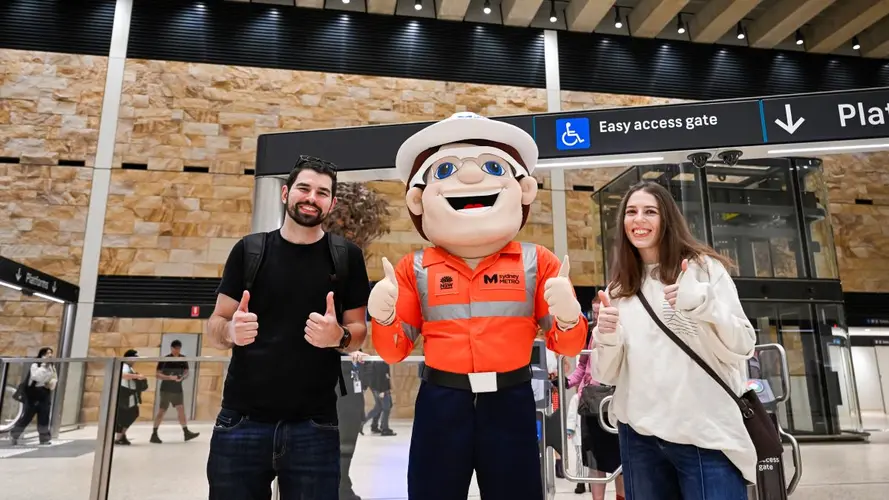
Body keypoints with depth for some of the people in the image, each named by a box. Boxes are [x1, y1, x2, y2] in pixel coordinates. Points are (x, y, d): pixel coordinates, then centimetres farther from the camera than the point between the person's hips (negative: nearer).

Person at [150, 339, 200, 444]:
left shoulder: (183, 359, 3)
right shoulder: (164, 360, -11)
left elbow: (186, 372, 7)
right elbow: (157, 375, -13)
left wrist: (182, 377, -14)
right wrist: (169, 377, -26)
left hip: (178, 389, 5)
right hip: (166, 390, -5)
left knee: (181, 410, 3)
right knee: (162, 411, 0)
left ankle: (186, 433, 6)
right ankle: (154, 434, 10)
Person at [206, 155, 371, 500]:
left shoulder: (347, 257, 2)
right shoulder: (249, 249, 3)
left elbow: (358, 330, 6)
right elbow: (215, 324, 6)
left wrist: (339, 337, -17)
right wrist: (231, 331, -17)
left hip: (314, 427, 0)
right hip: (241, 421, 1)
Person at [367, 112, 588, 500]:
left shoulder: (536, 262, 0)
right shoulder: (415, 268, 2)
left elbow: (568, 347, 4)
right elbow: (394, 351, 7)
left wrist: (568, 317, -18)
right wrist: (383, 318, -14)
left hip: (510, 402, 0)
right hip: (440, 405, 1)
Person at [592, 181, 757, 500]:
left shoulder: (704, 268, 1)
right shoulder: (617, 289, 9)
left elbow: (742, 349, -5)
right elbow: (607, 376, 8)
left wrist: (701, 302, -21)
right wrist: (606, 337, -12)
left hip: (708, 435, -3)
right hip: (640, 438, 3)